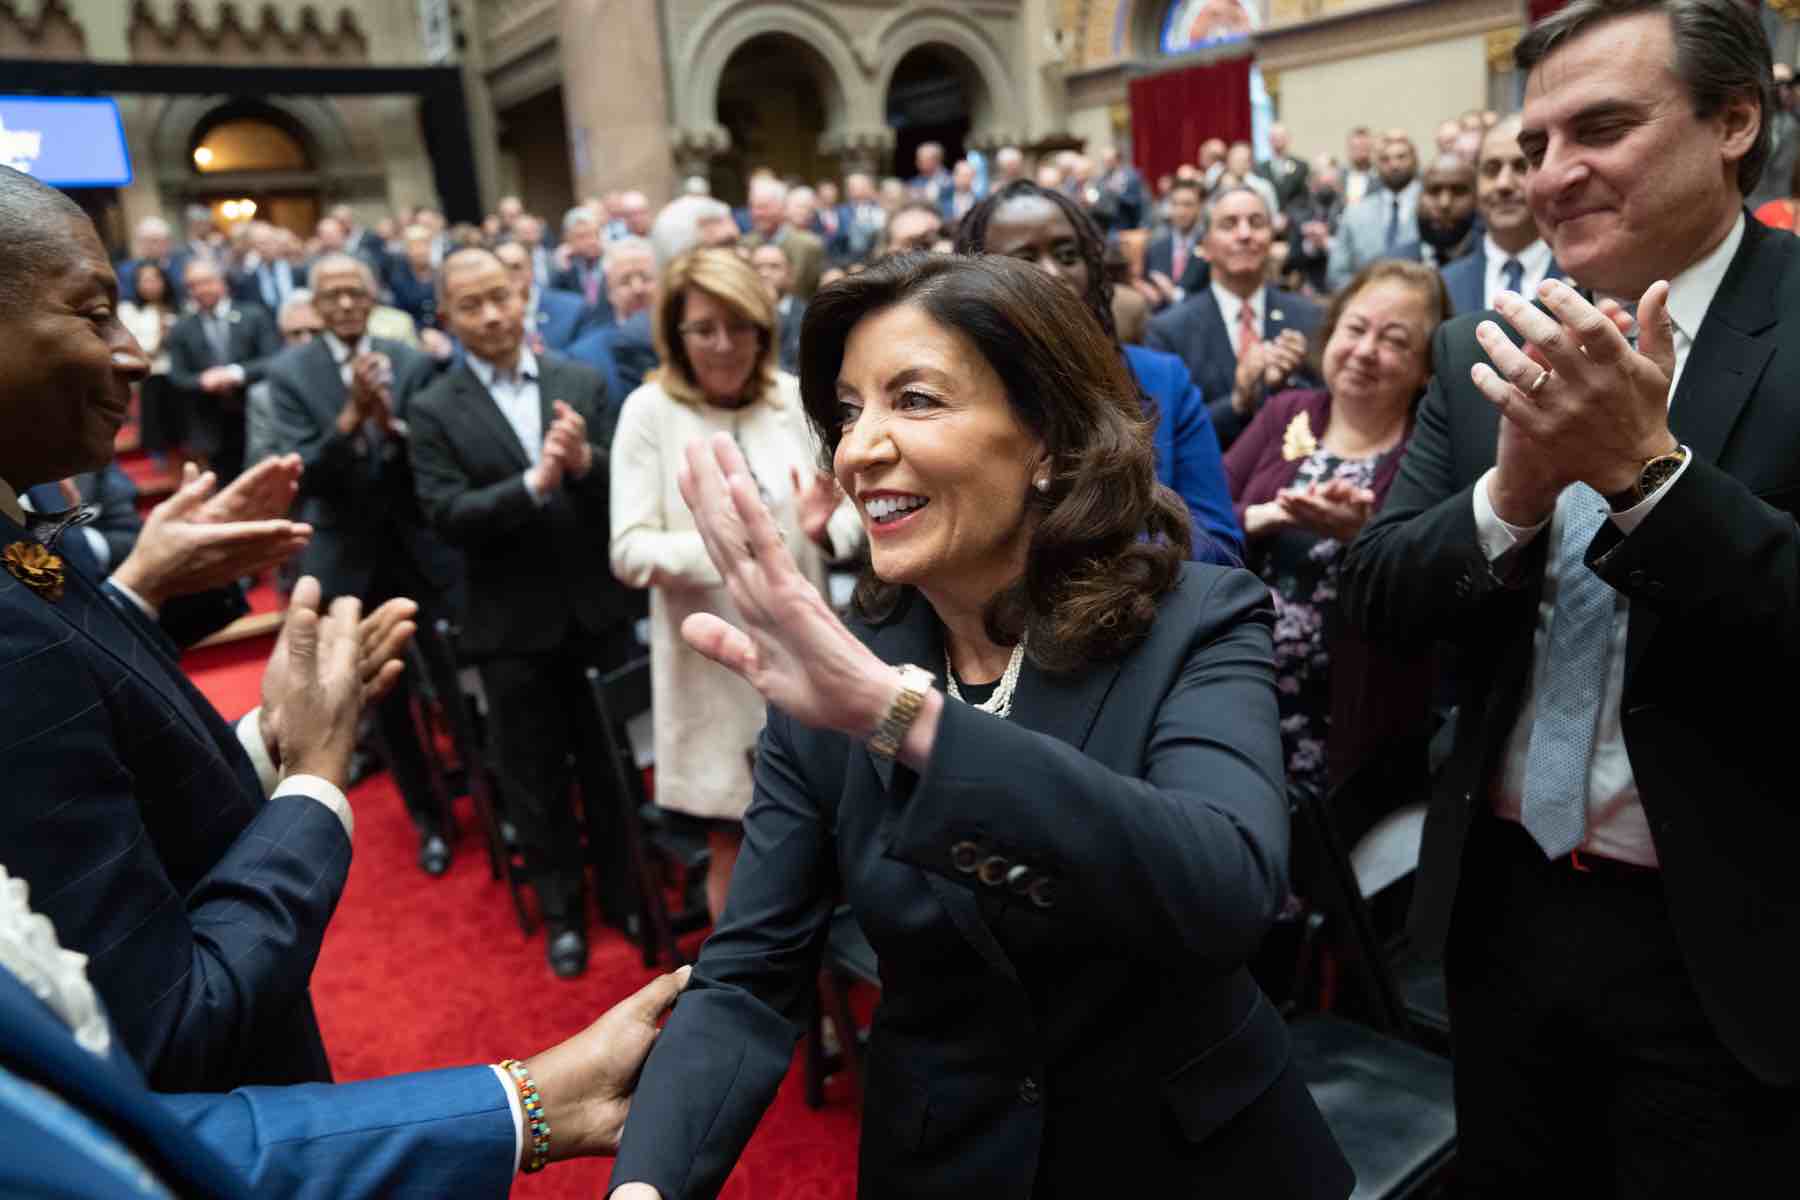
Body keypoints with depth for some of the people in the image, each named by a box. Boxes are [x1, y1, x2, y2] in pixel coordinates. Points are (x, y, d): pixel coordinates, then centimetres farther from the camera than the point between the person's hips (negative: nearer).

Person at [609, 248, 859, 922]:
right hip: (712, 664, -2)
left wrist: (826, 530, -20)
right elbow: (628, 551, -11)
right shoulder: (650, 410, -7)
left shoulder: (799, 398, -2)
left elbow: (851, 513, 3)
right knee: (733, 847, 11)